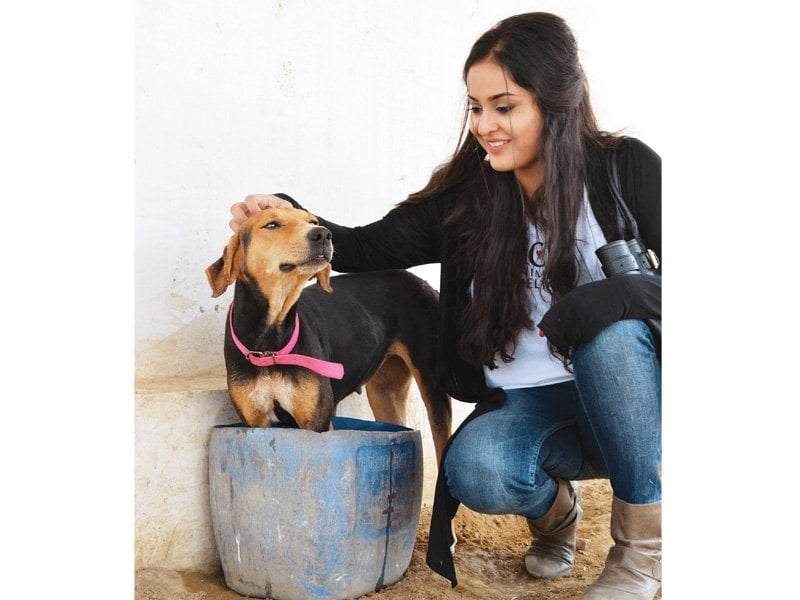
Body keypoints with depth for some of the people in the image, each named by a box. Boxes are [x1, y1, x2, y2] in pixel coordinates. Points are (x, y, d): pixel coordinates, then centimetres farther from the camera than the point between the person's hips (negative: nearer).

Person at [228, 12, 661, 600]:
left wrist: (627, 291, -31)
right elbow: (369, 248, 5)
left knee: (613, 324, -35)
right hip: (525, 406, 2)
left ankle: (643, 542, -13)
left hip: (627, 395, -1)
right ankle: (554, 506, 9)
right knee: (475, 470, -32)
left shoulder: (624, 169, -7)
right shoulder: (466, 197, -1)